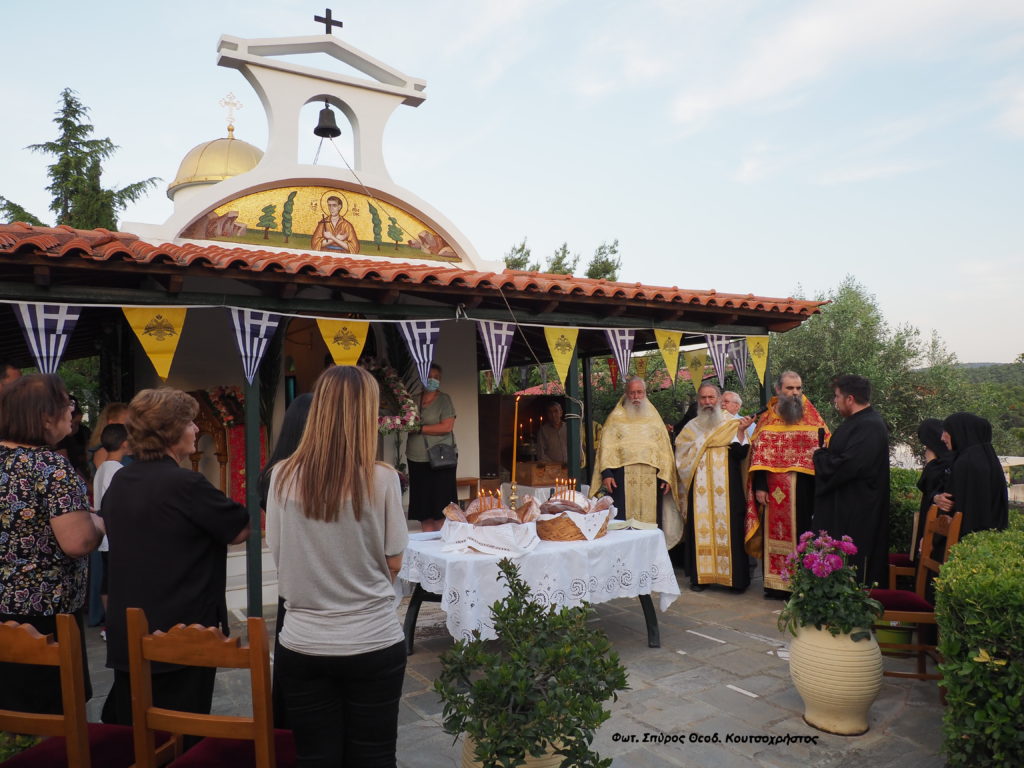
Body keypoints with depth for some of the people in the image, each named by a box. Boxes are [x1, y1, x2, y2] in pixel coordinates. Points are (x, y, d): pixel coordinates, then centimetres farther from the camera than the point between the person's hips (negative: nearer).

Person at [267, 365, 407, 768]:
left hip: (303, 644, 2)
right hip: (373, 643, -2)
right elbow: (393, 564, -5)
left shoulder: (283, 477, -8)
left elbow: (279, 558, 4)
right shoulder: (382, 479, -15)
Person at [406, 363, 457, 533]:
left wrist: (420, 428, -10)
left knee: (440, 506, -3)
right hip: (417, 460, 5)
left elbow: (447, 427, -11)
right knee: (422, 505, 6)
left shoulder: (443, 399, 0)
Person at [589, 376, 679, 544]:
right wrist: (606, 473, -11)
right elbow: (606, 446, 2)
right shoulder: (616, 417, 9)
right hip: (623, 477, -2)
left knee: (651, 519, 3)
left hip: (651, 478, 2)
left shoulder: (654, 418, 16)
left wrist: (667, 477, 2)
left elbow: (665, 449, 12)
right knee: (623, 522, -4)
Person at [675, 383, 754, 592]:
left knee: (729, 527, -4)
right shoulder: (691, 428, 14)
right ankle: (701, 575, 6)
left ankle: (735, 576, 4)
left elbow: (741, 453, -4)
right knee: (700, 527, 0)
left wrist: (741, 431, -15)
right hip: (699, 489, 2)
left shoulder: (732, 423, 6)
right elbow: (681, 457, 15)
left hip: (726, 488, -2)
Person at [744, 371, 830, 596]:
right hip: (776, 491, 0)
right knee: (776, 535, 4)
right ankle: (776, 584, 13)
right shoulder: (767, 420, 7)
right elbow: (758, 455, 4)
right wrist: (760, 486, -5)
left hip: (805, 490, 0)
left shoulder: (814, 419, 7)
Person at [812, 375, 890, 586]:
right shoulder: (858, 421, 13)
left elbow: (845, 466, -29)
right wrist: (824, 455, 3)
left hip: (856, 514, -11)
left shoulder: (868, 427, -21)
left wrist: (819, 455, -12)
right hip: (843, 508, 11)